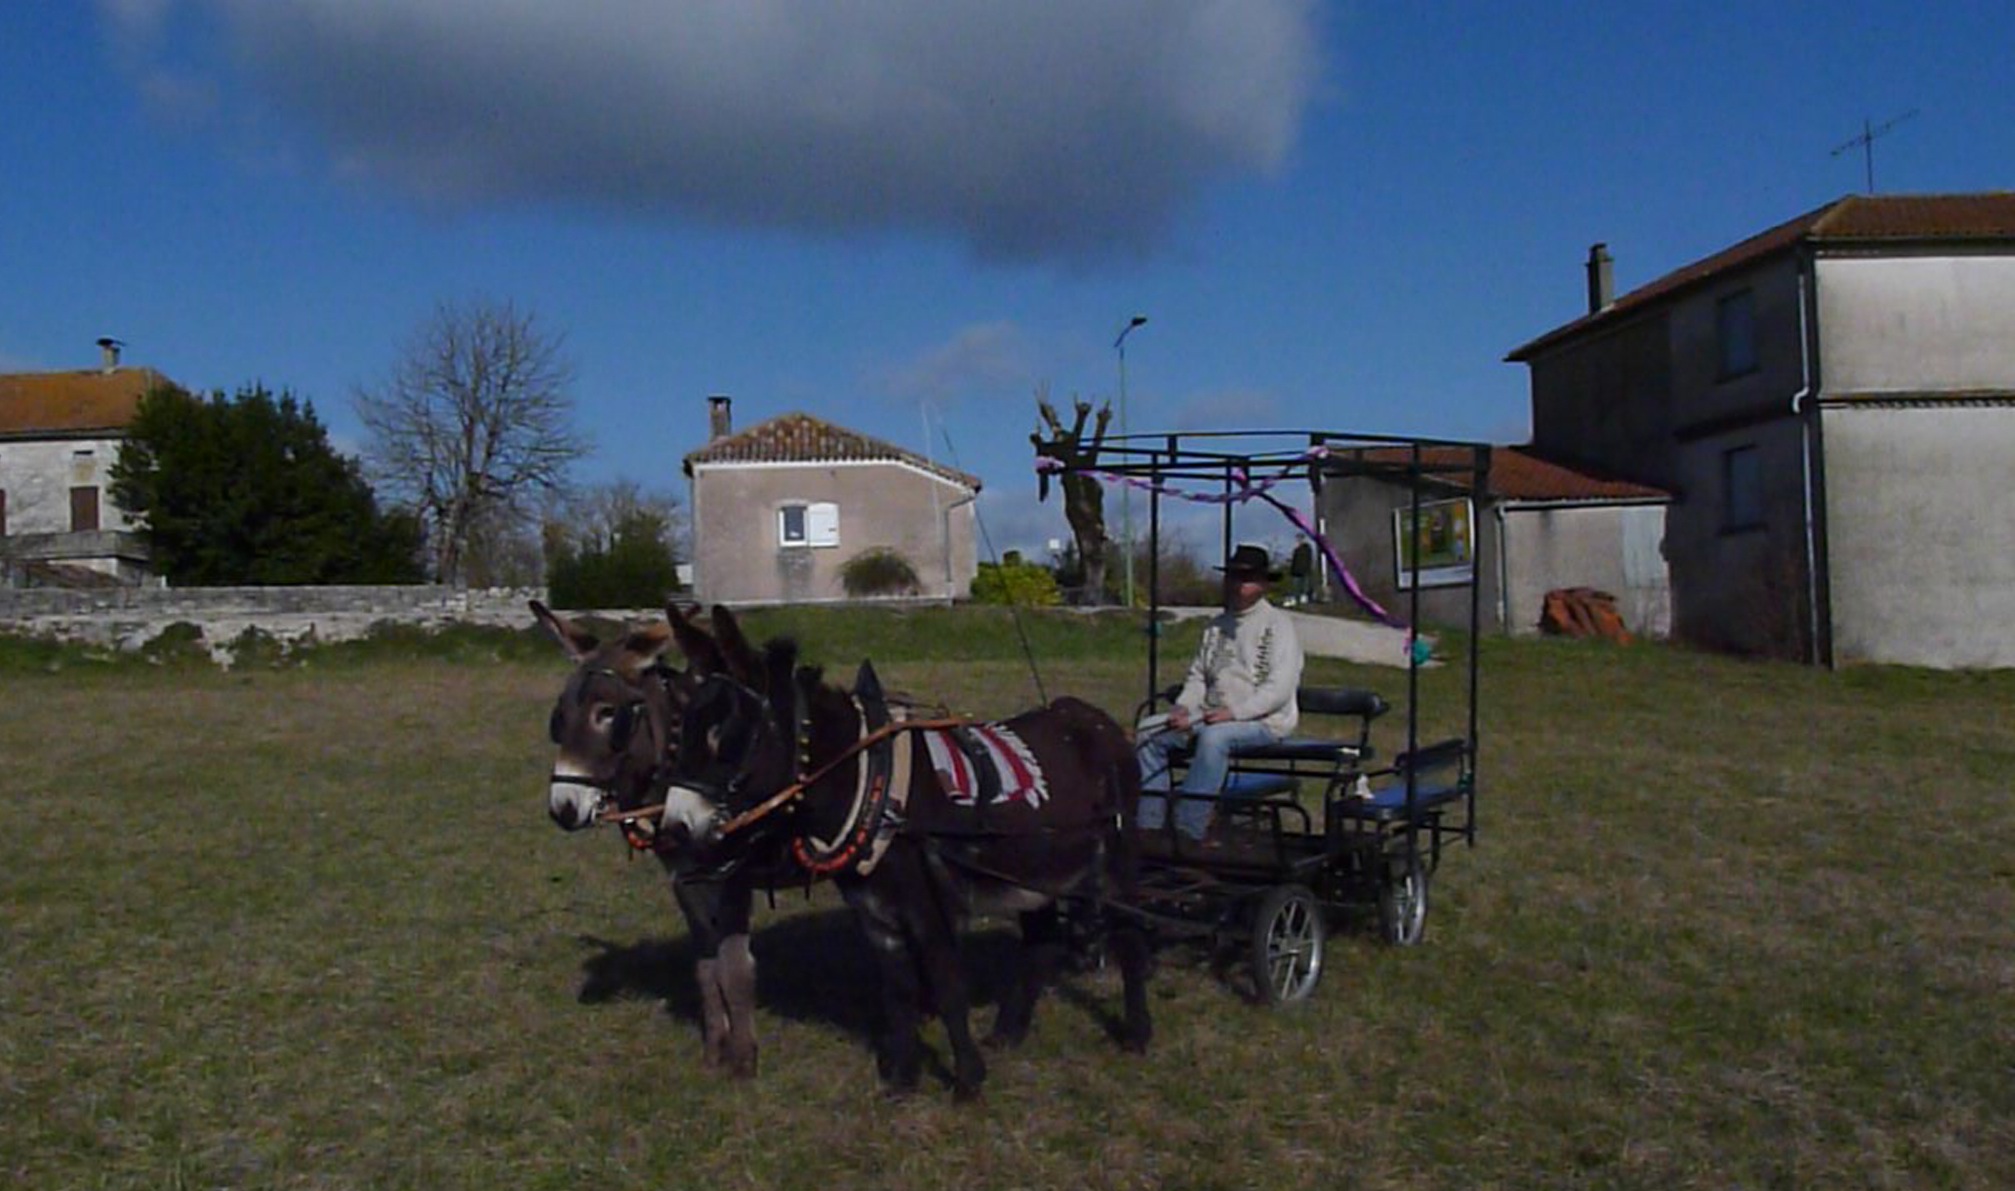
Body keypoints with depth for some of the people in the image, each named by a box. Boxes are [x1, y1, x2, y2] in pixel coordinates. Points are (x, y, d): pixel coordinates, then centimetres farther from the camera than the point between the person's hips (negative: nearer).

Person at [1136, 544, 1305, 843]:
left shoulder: (1277, 624, -2)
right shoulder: (1217, 625, 20)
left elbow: (1280, 689, -12)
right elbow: (1198, 675, 20)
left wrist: (1234, 712, -21)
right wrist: (1183, 707, -1)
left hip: (1264, 721, -7)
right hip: (1211, 718, 7)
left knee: (1214, 738, -36)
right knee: (1151, 736, -10)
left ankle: (1188, 832, -36)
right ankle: (1148, 825, -11)